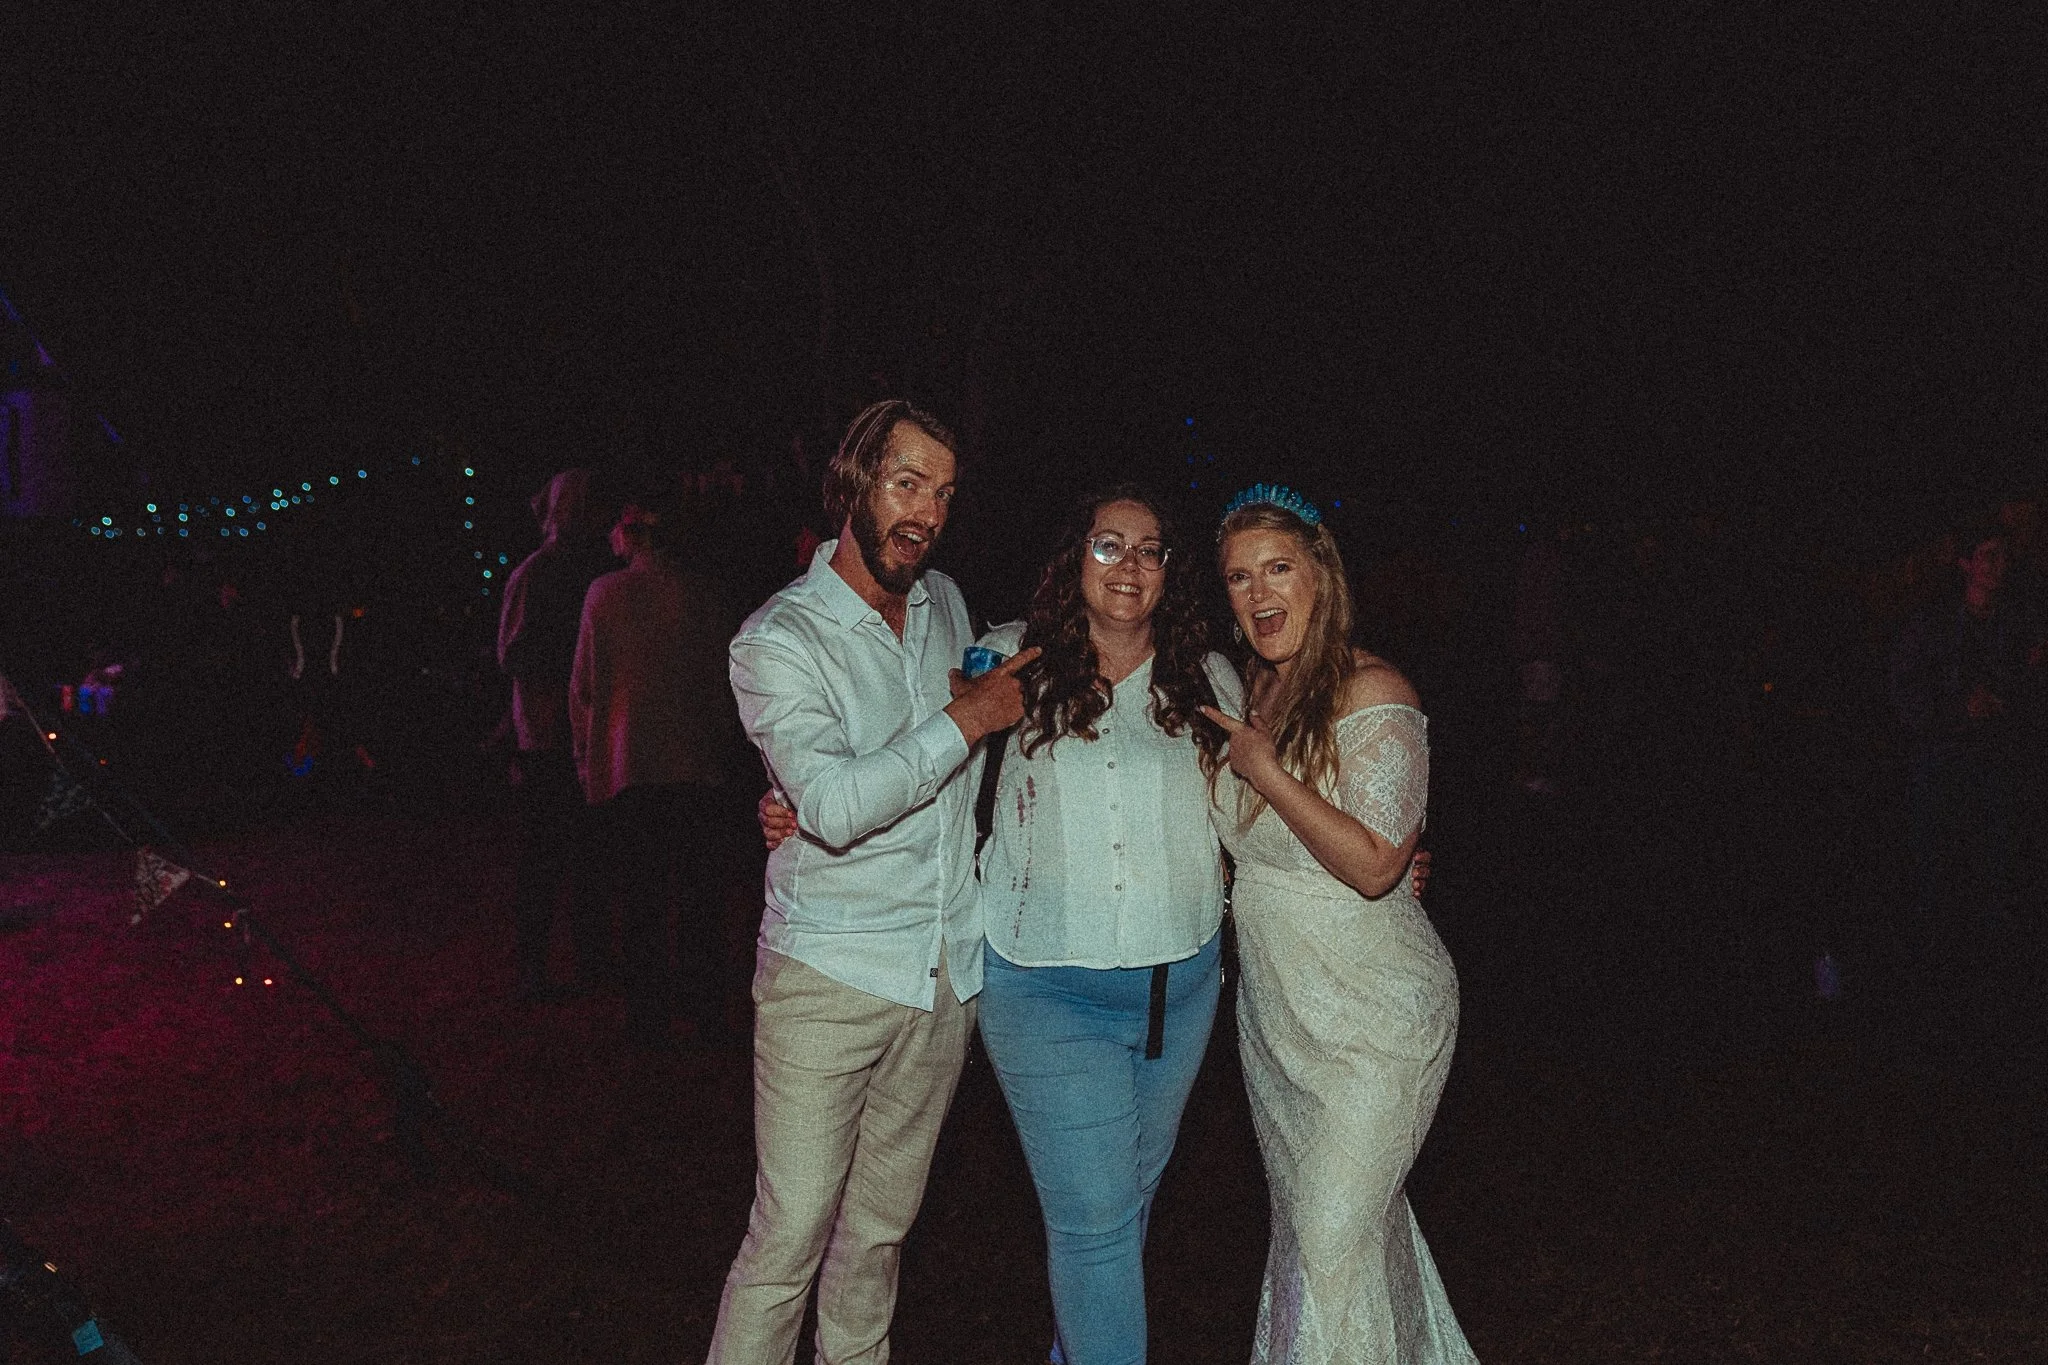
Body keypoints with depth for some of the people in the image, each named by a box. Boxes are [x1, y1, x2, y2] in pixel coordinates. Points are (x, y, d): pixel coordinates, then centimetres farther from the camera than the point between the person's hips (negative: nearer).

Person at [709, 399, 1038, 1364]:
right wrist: (967, 719, -18)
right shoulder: (778, 641, -12)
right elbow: (835, 806, -25)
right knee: (790, 1235, -5)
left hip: (945, 974, 6)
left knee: (881, 1226, 16)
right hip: (830, 979, -6)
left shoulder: (946, 602, 9)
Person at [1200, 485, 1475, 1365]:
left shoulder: (1373, 694, -16)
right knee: (1301, 1220, 18)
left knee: (1334, 1239, -7)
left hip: (1372, 1015, -8)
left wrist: (1265, 769, -21)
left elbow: (1374, 863, -24)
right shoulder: (1251, 693, 8)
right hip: (1274, 1005, 8)